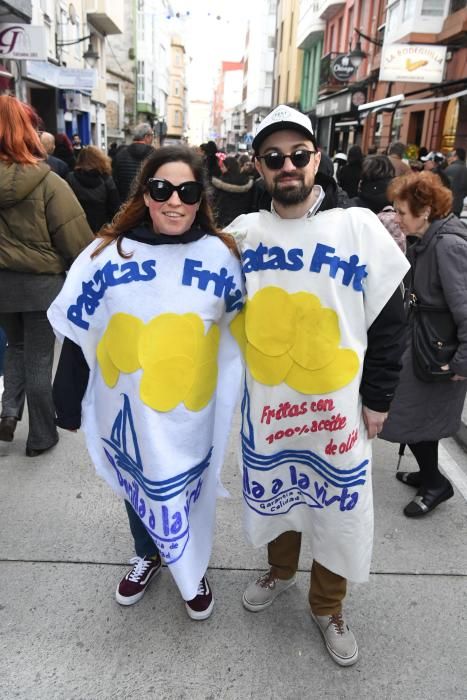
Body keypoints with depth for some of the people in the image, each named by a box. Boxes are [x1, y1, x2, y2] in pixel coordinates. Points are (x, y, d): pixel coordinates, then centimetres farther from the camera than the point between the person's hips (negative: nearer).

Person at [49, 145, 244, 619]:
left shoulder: (220, 255, -8)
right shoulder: (107, 253, -8)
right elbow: (77, 336, -2)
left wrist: (237, 398, 1)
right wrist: (68, 403, 2)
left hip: (192, 411, -1)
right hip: (126, 409, 1)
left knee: (190, 491, 17)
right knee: (137, 486, 22)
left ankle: (193, 567, 46)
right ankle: (147, 555, 51)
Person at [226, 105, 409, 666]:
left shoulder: (358, 227, -8)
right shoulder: (242, 234, -1)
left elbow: (389, 320, -3)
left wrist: (377, 399, -3)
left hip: (336, 404, -2)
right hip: (266, 401, 2)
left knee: (337, 508, 11)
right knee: (276, 492, 20)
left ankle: (327, 607, 37)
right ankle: (280, 570, 49)